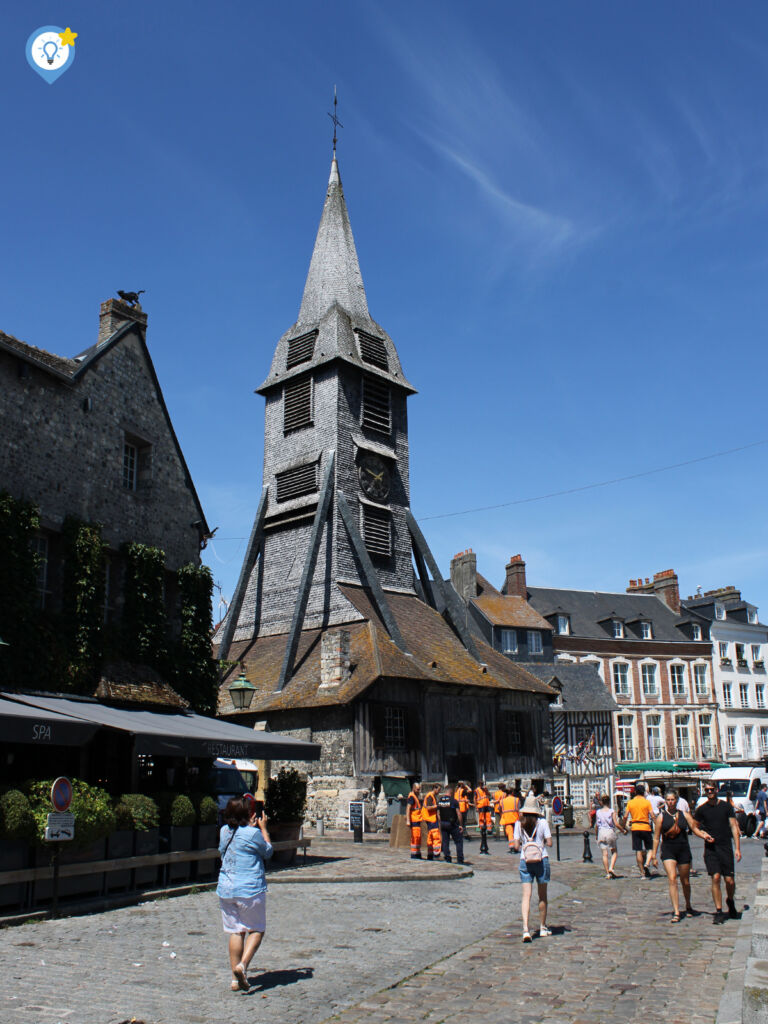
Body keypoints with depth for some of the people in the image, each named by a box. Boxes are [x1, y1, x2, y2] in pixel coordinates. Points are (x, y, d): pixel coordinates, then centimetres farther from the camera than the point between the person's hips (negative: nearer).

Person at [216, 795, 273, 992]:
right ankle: (242, 965, -8)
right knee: (256, 929, 10)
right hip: (250, 890, -5)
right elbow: (268, 852, 3)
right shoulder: (253, 833, -13)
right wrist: (263, 827, 12)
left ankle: (236, 979, 14)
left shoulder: (224, 831, 4)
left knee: (235, 932, 12)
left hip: (225, 890, 6)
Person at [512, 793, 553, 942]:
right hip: (542, 860, -1)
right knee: (542, 895, 15)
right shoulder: (542, 823, -5)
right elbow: (549, 843, -6)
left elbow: (516, 846, -3)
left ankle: (526, 929, -16)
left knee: (526, 895, -2)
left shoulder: (519, 824, -1)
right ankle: (542, 928, 25)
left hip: (525, 861, 1)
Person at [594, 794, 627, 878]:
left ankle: (607, 873, 2)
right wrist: (623, 830, 5)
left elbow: (596, 826, 10)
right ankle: (611, 868, -7)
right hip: (610, 832, -2)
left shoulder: (598, 812, 6)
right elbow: (616, 824, -10)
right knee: (614, 852, 12)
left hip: (601, 833, 2)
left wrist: (596, 835, 22)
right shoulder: (612, 812, -3)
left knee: (605, 854, 4)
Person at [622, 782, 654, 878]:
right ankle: (646, 864, -15)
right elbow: (652, 816, -10)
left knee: (638, 851, 5)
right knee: (650, 848, 10)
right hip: (646, 827, -2)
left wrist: (624, 827, 13)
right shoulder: (647, 802, -3)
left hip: (635, 828, 2)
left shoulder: (630, 802, 4)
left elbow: (626, 816, 1)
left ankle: (642, 873, 6)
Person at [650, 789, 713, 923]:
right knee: (672, 879, -16)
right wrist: (654, 855, 3)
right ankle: (676, 912, -14)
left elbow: (694, 828, 2)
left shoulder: (684, 815, 6)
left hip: (683, 849, 2)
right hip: (668, 851, -2)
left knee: (685, 881, 12)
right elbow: (656, 838, 5)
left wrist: (704, 835, -19)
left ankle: (688, 907, 36)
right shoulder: (661, 816, 2)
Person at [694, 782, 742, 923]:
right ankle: (719, 912, 0)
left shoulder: (726, 806, 3)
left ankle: (730, 902, 31)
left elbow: (734, 827, 3)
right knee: (715, 878, -10)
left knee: (730, 881, -1)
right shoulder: (701, 809, 4)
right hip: (710, 848, 0)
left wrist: (738, 848, -3)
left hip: (726, 847, 0)